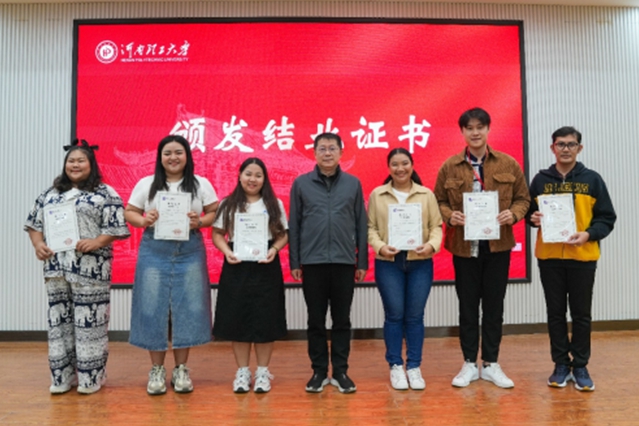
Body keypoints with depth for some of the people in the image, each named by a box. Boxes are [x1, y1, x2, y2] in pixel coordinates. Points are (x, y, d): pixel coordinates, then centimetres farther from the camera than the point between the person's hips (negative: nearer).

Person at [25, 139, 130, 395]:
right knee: (59, 319, 8)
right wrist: (38, 245, -1)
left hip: (90, 268, -5)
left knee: (89, 320, -2)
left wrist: (96, 242, -19)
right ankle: (61, 376, 19)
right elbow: (34, 224, 17)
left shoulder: (105, 193, 0)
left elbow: (117, 228, -5)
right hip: (56, 267, 5)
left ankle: (91, 376, 8)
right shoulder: (51, 194, 16)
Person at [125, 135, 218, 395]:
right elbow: (129, 213, 8)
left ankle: (181, 369, 17)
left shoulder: (201, 184, 6)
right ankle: (157, 370, 17)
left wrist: (200, 222, -15)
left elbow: (215, 213, 4)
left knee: (187, 308, 2)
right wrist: (143, 221, -12)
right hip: (154, 252, 1)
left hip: (189, 252, 0)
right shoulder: (146, 184, 8)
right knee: (153, 309, 1)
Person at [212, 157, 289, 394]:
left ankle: (262, 371, 16)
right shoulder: (228, 204, 8)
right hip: (237, 267, 1)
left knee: (265, 319, 2)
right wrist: (226, 251, -12)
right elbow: (217, 234, 6)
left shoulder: (275, 205, 7)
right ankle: (242, 371, 17)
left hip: (266, 266, 0)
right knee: (237, 319, 3)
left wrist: (274, 249, -13)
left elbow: (284, 234, 6)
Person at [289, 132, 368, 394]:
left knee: (342, 320, 8)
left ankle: (340, 371, 20)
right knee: (316, 320, 8)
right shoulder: (301, 184, 3)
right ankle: (319, 371, 21)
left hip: (344, 262, 1)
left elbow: (361, 224, 6)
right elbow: (294, 225, 3)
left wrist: (362, 262, 3)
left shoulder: (353, 184, 5)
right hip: (312, 262, 0)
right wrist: (294, 262, 0)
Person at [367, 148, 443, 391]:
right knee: (394, 315, 4)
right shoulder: (377, 195, 5)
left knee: (415, 315, 7)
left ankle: (414, 367, 19)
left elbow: (436, 225, 3)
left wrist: (432, 245, -15)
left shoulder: (427, 195, 7)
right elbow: (370, 227, 2)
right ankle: (395, 366, 18)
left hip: (420, 263, 1)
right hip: (388, 263, -1)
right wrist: (380, 246, -15)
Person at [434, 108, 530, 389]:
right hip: (463, 246, 0)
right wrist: (449, 216, -16)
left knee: (494, 306, 9)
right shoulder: (450, 167, 1)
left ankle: (491, 364, 23)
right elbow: (438, 201, 4)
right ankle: (469, 364, 22)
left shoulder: (509, 164, 3)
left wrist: (514, 214, -13)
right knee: (467, 306, 8)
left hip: (498, 245, 1)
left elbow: (523, 197, 7)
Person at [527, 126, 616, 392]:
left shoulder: (592, 179, 2)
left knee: (581, 313, 7)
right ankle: (561, 364, 20)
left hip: (583, 256, -1)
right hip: (548, 256, 1)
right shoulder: (540, 180, 6)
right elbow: (529, 211, 12)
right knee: (555, 312, 8)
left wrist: (589, 234, -16)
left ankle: (580, 366, 19)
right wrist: (533, 219, -11)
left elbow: (607, 218, 1)